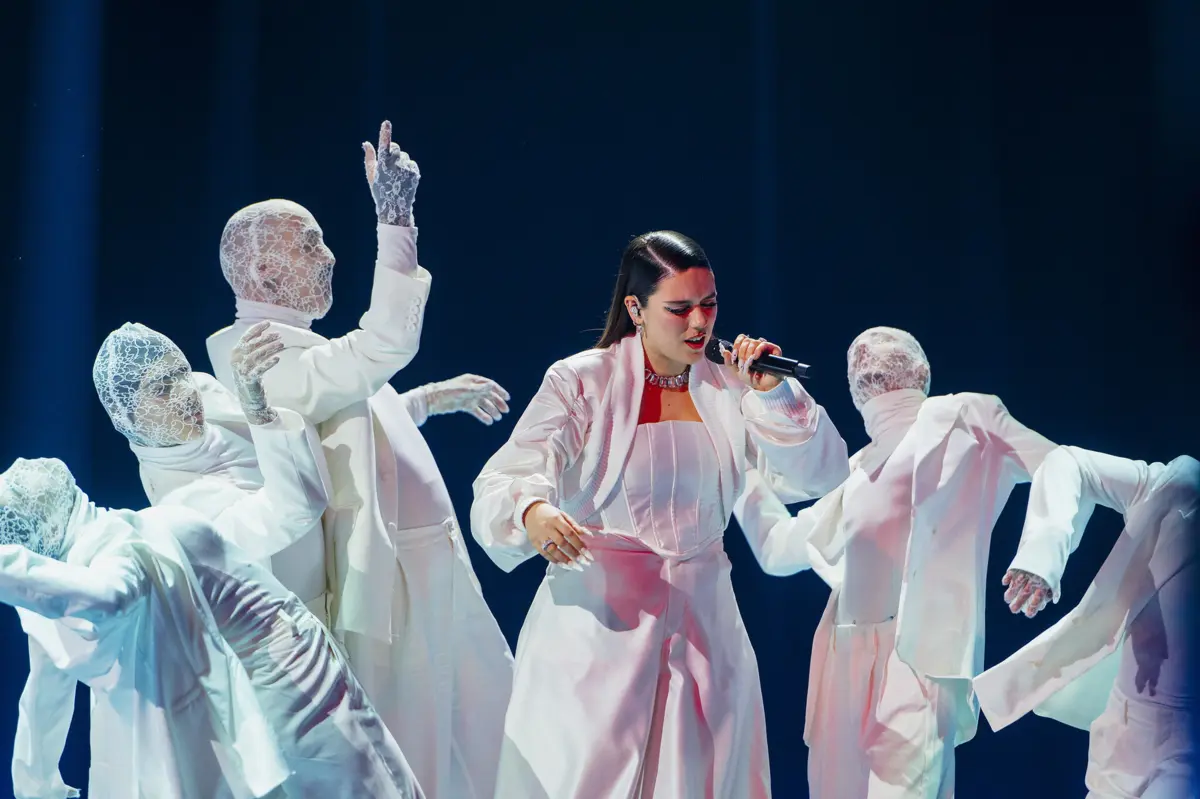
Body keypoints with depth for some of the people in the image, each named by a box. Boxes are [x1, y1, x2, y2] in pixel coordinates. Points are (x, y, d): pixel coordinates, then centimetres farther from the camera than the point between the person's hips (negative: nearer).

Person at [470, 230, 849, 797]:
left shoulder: (727, 386, 8)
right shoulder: (582, 383, -4)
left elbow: (817, 477, 3)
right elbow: (504, 483, -15)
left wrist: (774, 394, -10)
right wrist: (533, 513, -37)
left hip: (702, 628, 4)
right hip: (597, 622, -3)